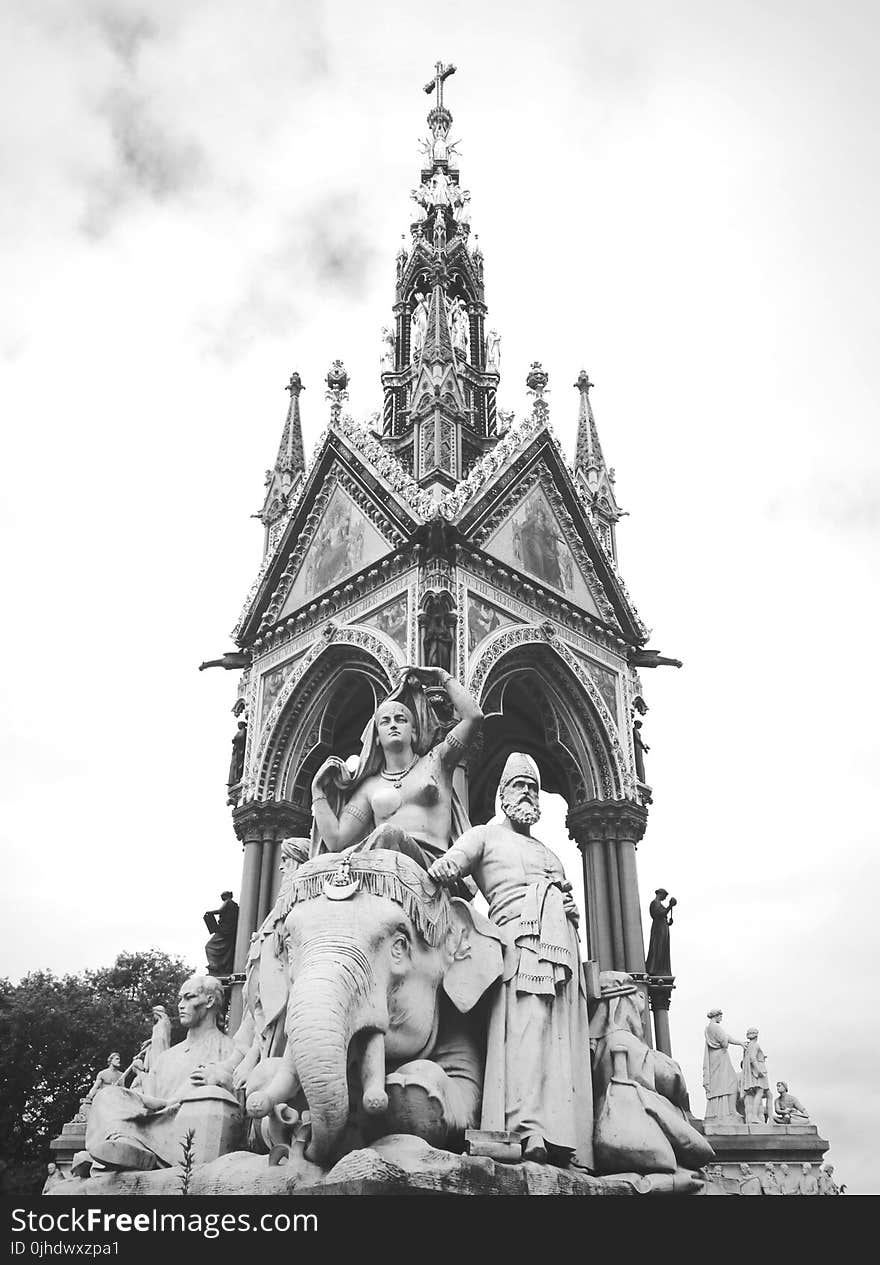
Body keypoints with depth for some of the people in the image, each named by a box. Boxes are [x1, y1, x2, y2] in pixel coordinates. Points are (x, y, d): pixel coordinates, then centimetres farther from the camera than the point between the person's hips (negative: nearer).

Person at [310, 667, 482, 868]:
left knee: (388, 833, -38)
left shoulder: (434, 762, 20)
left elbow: (474, 716, 8)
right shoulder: (369, 786, 24)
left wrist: (443, 676, 19)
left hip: (429, 862, -2)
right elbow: (336, 840, 15)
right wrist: (318, 789, 17)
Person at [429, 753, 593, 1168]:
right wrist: (443, 867, -25)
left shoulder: (546, 851, 35)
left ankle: (564, 1142, -9)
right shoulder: (485, 835, 16)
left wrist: (570, 907, 11)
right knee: (528, 1023, -23)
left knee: (565, 1037, -5)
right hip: (522, 932, -7)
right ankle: (528, 1131, -31)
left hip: (563, 942, 7)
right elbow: (454, 859, -3)